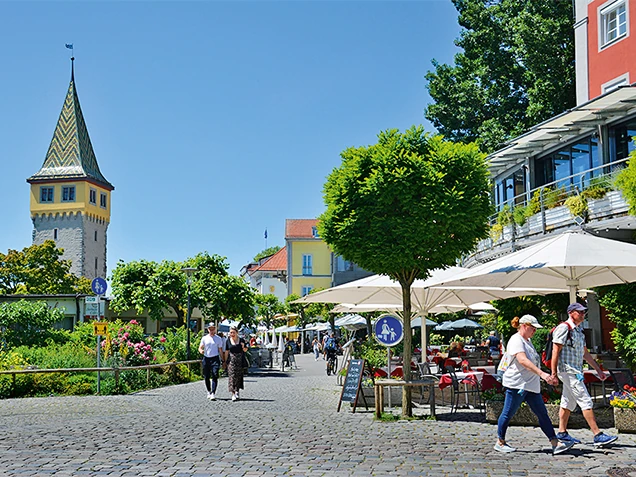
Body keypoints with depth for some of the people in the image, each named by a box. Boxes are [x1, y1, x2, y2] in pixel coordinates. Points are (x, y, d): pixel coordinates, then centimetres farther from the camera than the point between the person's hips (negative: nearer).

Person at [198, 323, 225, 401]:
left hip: (215, 358, -2)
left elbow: (220, 350, 10)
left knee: (215, 376, -12)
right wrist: (201, 351, -16)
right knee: (206, 377, 6)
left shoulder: (218, 338, 7)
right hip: (206, 358, 2)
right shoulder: (204, 338, 9)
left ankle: (213, 393, -14)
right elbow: (200, 347, 9)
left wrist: (223, 361, 8)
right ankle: (209, 392, 24)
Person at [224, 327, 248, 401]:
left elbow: (245, 350, 10)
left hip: (240, 360, 1)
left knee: (238, 376, 5)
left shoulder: (241, 340, 1)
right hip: (231, 360, -1)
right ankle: (233, 394, -12)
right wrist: (225, 361, 4)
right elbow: (226, 352, 6)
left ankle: (237, 391, 22)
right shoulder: (228, 341, 2)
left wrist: (243, 347, -12)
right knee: (232, 376, -9)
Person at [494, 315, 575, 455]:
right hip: (516, 384, -10)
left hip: (531, 385, 10)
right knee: (508, 414, 1)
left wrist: (547, 377, 31)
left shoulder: (527, 340, 19)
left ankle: (555, 444, 2)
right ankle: (500, 443, 14)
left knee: (543, 414, 4)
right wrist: (541, 373, -37)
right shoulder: (516, 340, -14)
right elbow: (522, 360, -29)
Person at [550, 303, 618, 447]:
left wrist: (598, 370, 23)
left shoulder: (579, 331, 18)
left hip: (575, 372, 9)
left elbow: (585, 353, 25)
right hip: (567, 370, -9)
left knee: (568, 403, 12)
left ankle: (562, 433, 18)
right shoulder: (564, 328, -10)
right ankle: (598, 435, -12)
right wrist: (553, 373, -19)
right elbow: (555, 351, -15)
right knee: (586, 402, -11)